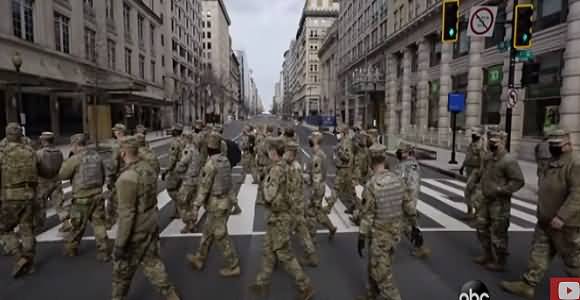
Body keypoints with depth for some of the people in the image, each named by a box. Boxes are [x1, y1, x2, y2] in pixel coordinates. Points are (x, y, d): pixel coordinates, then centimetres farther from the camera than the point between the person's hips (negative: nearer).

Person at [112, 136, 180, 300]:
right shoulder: (148, 168, 0)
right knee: (152, 262, 18)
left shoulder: (127, 178, -26)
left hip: (136, 230, -7)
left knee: (122, 268, 16)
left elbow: (126, 214, -25)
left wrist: (120, 244, -18)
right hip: (151, 224, 8)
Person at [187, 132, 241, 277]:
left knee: (221, 236, 3)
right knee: (208, 232, 22)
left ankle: (233, 266, 14)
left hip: (216, 204, -9)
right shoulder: (225, 160, 5)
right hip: (225, 200, 9)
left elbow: (204, 186, -21)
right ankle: (199, 260, 36)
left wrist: (196, 206, -16)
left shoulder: (211, 163, -22)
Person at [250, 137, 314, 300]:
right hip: (278, 215, 10)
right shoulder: (284, 166, 4)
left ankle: (306, 286, 14)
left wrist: (266, 183, -10)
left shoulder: (277, 170, -25)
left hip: (280, 217, -10)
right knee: (268, 250, 19)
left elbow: (269, 196, -24)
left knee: (284, 254, 3)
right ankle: (262, 283, 34)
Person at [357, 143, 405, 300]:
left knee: (382, 275, 5)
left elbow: (367, 215, -19)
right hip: (395, 232, 8)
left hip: (379, 236, -8)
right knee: (375, 267, 24)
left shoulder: (371, 185, -24)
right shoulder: (397, 179, -3)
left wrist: (361, 238, -9)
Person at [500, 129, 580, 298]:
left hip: (565, 223, -9)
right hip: (546, 220, 9)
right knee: (539, 252, 9)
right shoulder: (552, 163, 12)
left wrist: (562, 216, -31)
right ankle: (528, 286, 13)